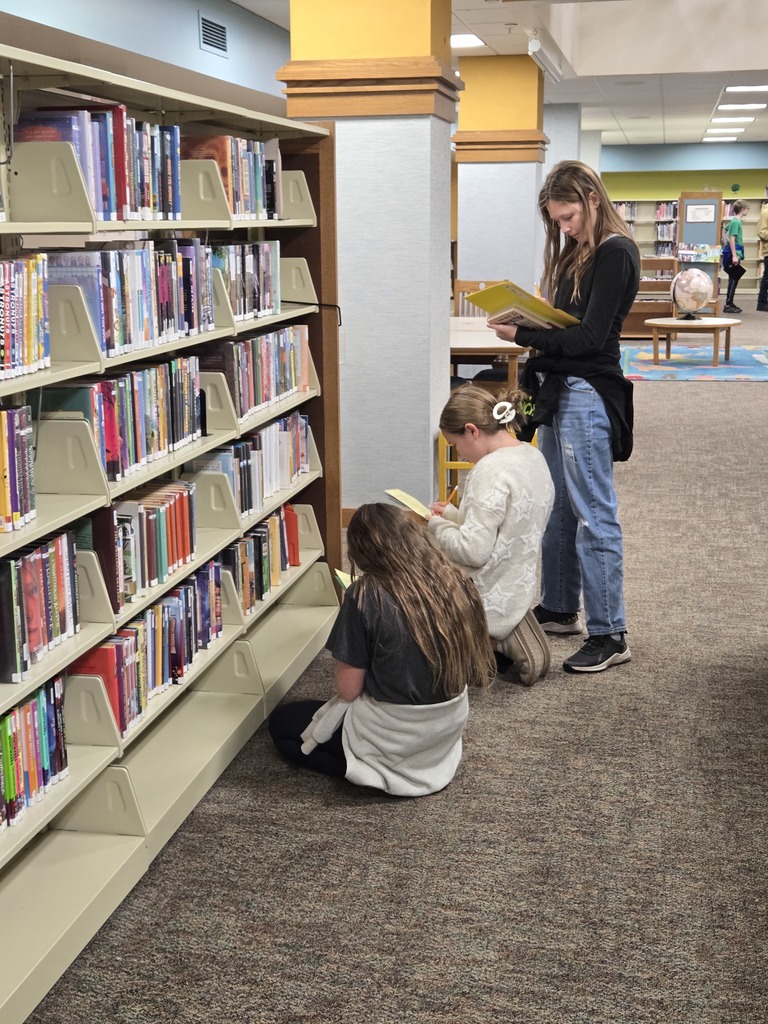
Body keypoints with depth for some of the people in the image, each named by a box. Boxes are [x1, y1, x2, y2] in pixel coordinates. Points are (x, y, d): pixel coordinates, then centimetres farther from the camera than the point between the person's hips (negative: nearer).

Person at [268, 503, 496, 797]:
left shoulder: (365, 596, -23)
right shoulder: (456, 583, -8)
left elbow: (347, 690, -16)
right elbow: (474, 667, 4)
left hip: (395, 738, -8)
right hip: (450, 727, 8)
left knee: (280, 721, 16)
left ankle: (370, 772, 1)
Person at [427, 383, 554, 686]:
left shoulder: (491, 470, -25)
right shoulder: (533, 457, 3)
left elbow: (473, 550, -27)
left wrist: (436, 526, -9)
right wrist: (453, 514, 11)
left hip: (488, 600, -8)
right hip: (518, 588, 8)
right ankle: (508, 634, 11)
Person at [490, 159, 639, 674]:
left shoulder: (615, 253, -11)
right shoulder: (579, 252, 16)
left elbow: (590, 337, -17)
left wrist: (523, 336, -14)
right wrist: (527, 326, -3)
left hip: (588, 394, -9)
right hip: (558, 390, 9)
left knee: (594, 515, -5)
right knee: (559, 508, 15)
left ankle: (610, 634, 2)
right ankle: (560, 609, 28)